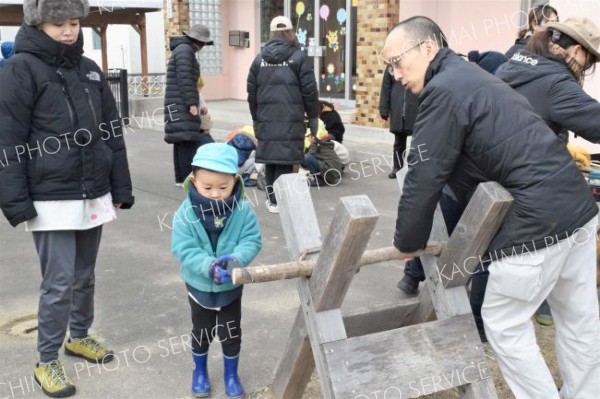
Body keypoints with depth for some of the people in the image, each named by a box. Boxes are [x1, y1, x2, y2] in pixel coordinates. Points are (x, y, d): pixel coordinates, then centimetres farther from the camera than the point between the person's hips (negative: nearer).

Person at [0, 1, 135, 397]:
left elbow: (113, 134, 13)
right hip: (52, 199, -5)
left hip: (93, 195, 6)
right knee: (59, 282, -2)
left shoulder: (90, 69, 10)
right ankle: (47, 361, 14)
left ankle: (80, 336, 37)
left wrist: (120, 189, 11)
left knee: (85, 275, 17)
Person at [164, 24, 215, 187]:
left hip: (179, 106, 10)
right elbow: (184, 78, -19)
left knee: (182, 142, 11)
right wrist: (192, 103, -21)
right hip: (182, 106, -10)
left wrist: (196, 103, 27)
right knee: (187, 140, -10)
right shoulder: (185, 50, -10)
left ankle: (181, 178, 15)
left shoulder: (182, 49, 23)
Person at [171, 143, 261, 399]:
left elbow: (252, 241, -16)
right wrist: (209, 266, -39)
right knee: (201, 332, 21)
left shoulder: (243, 211, -17)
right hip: (200, 286, 0)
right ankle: (200, 372, 46)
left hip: (231, 286, 1)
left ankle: (231, 375, 40)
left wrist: (235, 259, -36)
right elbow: (184, 250, -23)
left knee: (231, 334, 16)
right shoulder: (185, 214, -21)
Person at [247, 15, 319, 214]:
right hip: (291, 120, -4)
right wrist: (313, 117, 5)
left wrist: (256, 118, 21)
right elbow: (309, 91, -4)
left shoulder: (259, 59, 10)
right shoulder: (299, 57, -2)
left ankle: (271, 198, 19)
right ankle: (279, 201, 1)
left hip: (266, 119, 4)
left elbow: (252, 93, 12)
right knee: (285, 161, -1)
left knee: (270, 159, 11)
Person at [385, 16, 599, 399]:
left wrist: (407, 241, 2)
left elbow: (424, 178, -12)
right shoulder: (471, 76, 20)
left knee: (505, 325, 6)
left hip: (537, 221, -10)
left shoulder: (444, 90, -11)